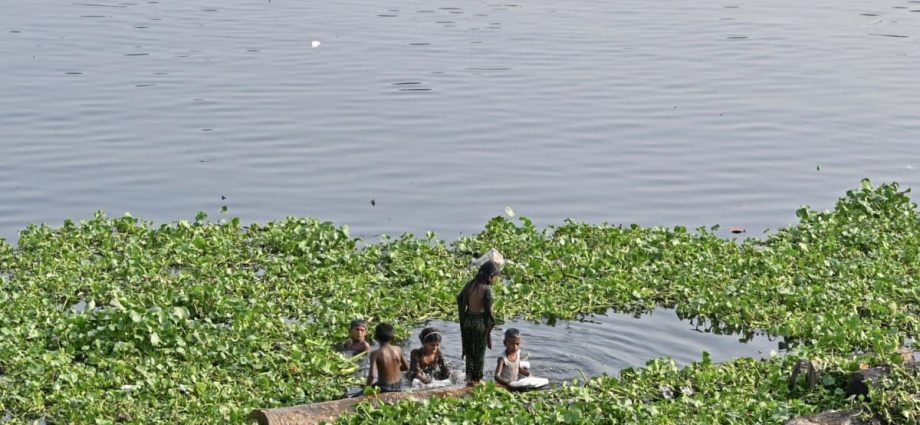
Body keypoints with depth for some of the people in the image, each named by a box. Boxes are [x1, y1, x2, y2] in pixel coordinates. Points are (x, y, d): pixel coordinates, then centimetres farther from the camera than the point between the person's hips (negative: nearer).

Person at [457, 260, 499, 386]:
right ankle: (477, 379, 18)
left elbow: (459, 298, 11)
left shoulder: (469, 285, 2)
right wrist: (491, 323, -4)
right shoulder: (486, 289, -17)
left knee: (468, 349, 17)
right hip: (480, 322, -5)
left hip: (467, 320, 5)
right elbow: (488, 310, -18)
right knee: (480, 351, 10)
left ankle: (469, 377, 16)